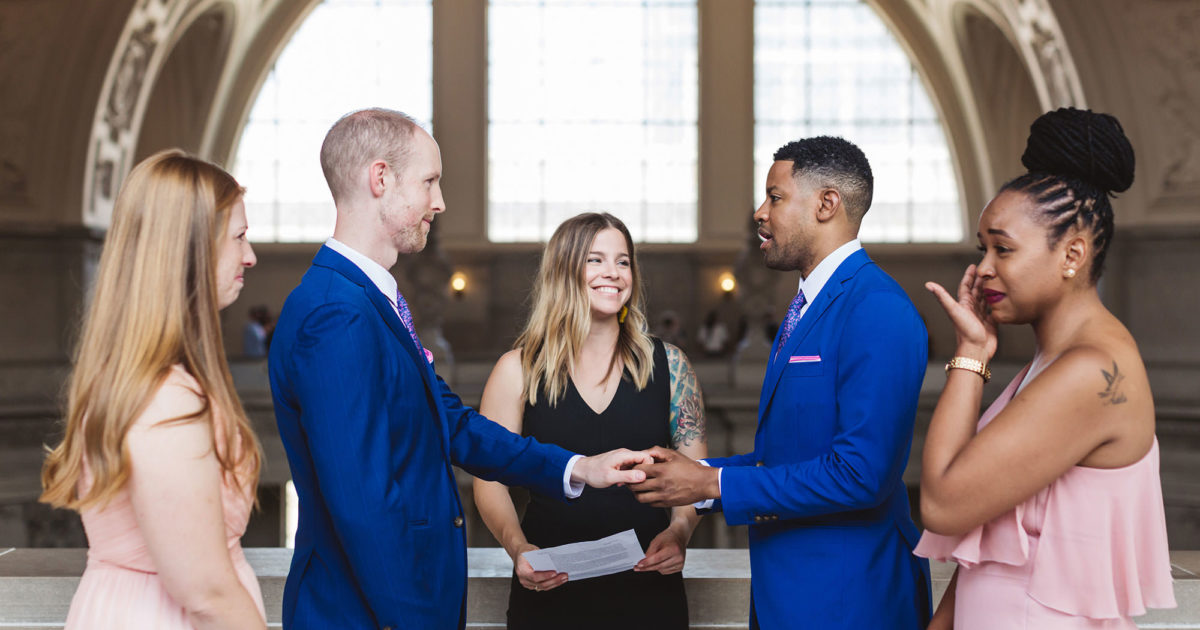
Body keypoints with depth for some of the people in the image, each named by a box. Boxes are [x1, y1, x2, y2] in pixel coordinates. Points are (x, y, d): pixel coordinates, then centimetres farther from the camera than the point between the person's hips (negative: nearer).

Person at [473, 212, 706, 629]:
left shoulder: (667, 364, 5)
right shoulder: (517, 370, 1)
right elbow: (490, 477, 0)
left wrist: (680, 530, -13)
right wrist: (517, 546, -17)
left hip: (649, 590, 2)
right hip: (549, 590, -1)